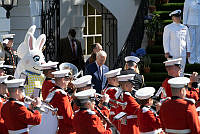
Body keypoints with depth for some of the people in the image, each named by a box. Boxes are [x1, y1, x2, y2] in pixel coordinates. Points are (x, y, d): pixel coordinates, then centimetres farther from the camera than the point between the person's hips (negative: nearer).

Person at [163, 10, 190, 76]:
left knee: (181, 71, 5)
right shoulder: (168, 28, 2)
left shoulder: (185, 28, 13)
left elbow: (188, 40, 15)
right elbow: (165, 40, -2)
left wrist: (188, 51, 9)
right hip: (172, 54, -4)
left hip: (183, 54, 4)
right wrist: (166, 52, -9)